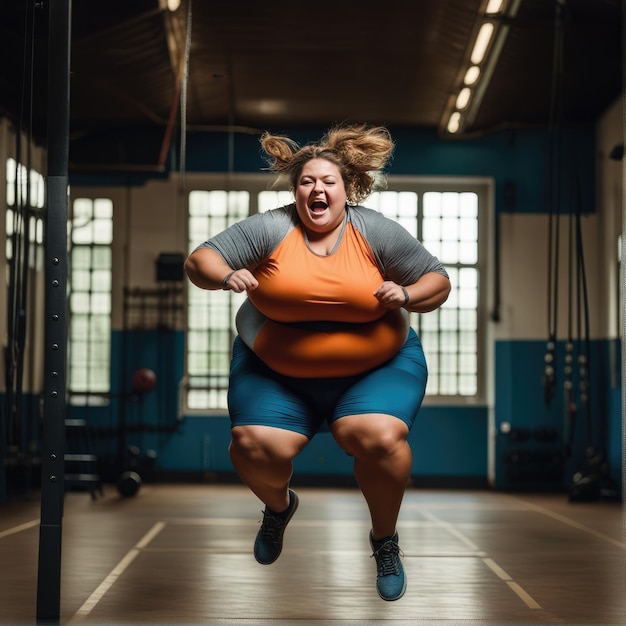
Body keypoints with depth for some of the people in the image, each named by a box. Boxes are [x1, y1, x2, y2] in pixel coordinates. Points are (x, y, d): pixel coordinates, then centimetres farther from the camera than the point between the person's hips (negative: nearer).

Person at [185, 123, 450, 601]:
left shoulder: (376, 231, -4)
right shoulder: (269, 229, -6)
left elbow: (439, 282, 2)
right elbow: (198, 261, -5)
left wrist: (406, 296, -19)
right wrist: (225, 276, -27)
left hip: (377, 366, -1)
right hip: (275, 370, 1)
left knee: (380, 438, -26)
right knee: (253, 447, -17)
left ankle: (385, 538, 3)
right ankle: (279, 505, 22)